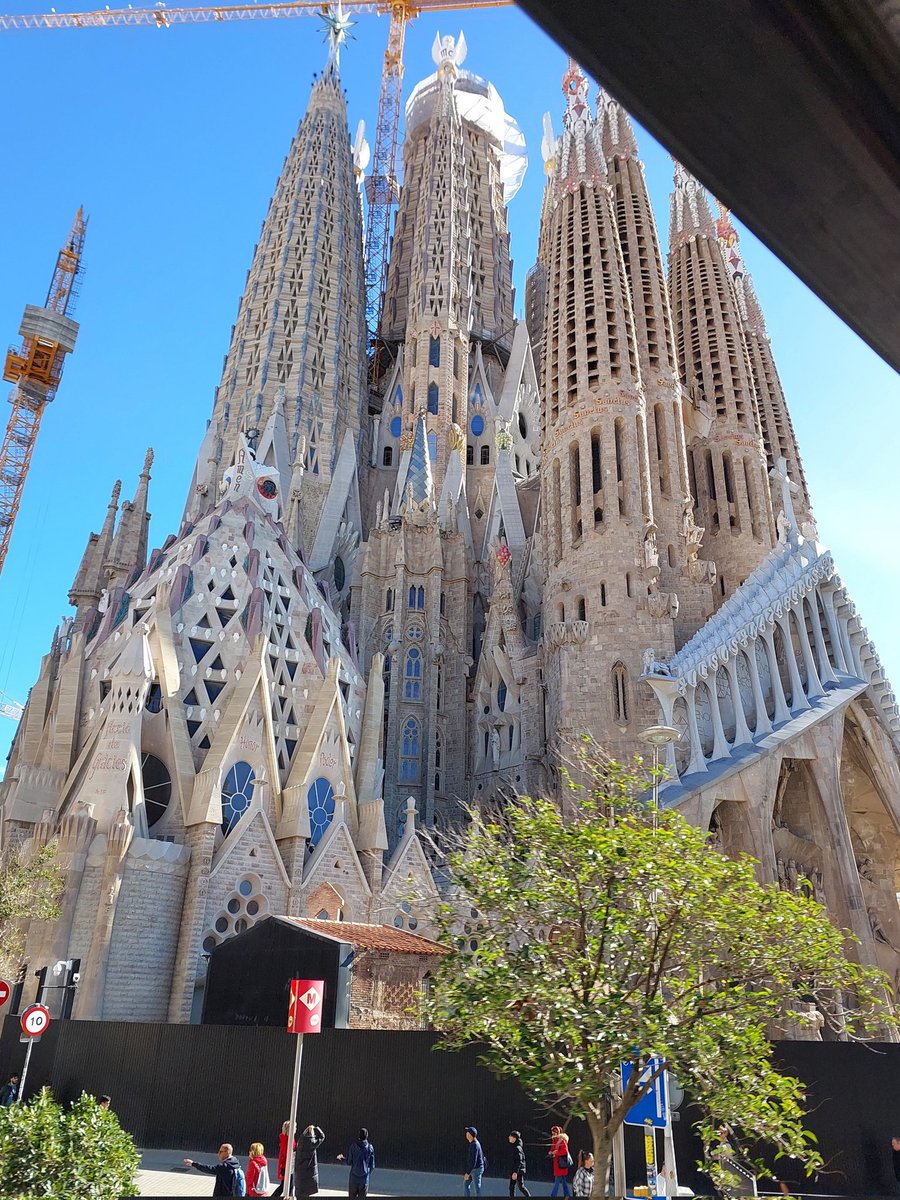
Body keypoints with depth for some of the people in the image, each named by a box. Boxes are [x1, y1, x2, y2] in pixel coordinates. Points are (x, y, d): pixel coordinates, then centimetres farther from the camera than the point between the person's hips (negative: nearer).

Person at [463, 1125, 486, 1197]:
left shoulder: (474, 1145, -23)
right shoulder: (475, 1143, 8)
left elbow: (473, 1161, -27)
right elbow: (482, 1155, 18)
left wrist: (468, 1173, -24)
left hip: (476, 1169, -10)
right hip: (474, 1169, 10)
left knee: (477, 1187, 0)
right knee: (466, 1183, 16)